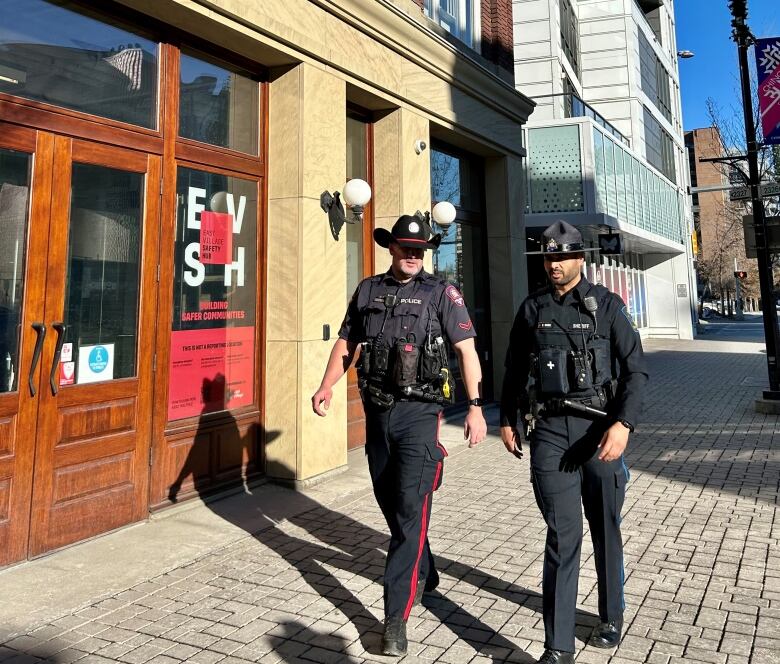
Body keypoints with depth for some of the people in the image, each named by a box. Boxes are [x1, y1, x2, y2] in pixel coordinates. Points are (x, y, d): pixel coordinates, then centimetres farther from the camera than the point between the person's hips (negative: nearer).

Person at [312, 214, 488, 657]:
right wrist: (327, 386, -1)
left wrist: (475, 406, -15)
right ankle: (423, 576, 40)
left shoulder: (441, 293, -3)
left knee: (411, 510, -8)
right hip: (377, 411, 5)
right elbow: (346, 343, 13)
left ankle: (396, 617, 1)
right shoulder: (368, 290, 8)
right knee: (390, 503, 16)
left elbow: (466, 349, -7)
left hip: (420, 412, -5)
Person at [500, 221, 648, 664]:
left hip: (600, 429, 0)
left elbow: (636, 369, -5)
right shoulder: (532, 309, 7)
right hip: (549, 432, 1)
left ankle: (612, 618, 37)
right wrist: (508, 421, 14)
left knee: (606, 531, 14)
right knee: (563, 536, -2)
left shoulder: (607, 305, 0)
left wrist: (624, 424, -18)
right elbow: (514, 370, 15)